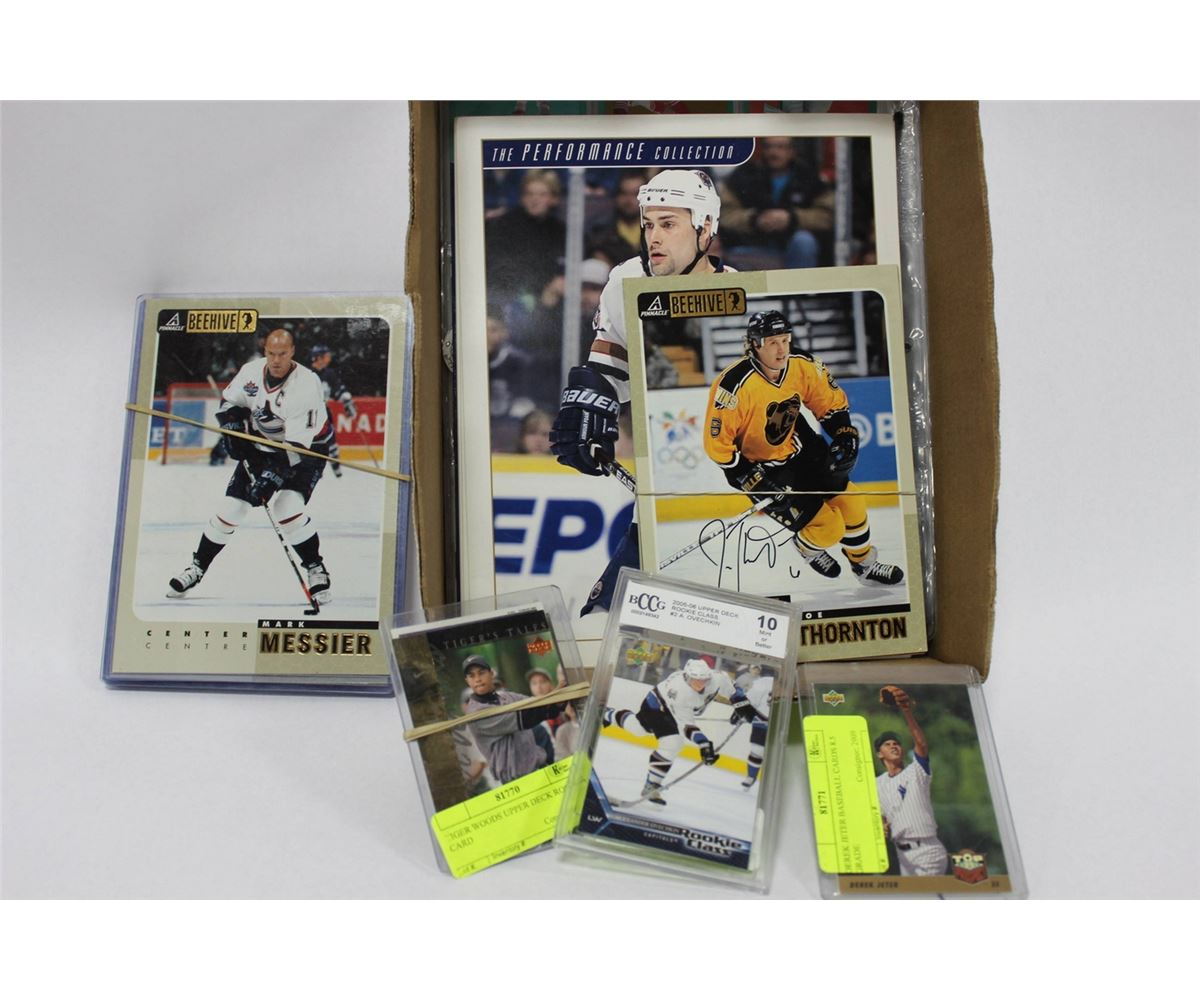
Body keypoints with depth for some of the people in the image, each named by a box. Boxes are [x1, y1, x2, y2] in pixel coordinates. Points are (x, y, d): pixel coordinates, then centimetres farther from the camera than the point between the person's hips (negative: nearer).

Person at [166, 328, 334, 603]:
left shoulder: (305, 385, -28)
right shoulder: (251, 371, -11)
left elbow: (298, 445, -31)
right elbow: (229, 402, 9)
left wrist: (272, 477, -38)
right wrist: (233, 426, -11)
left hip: (306, 450, -5)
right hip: (261, 448, 5)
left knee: (288, 509, -24)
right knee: (230, 509, 2)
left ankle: (316, 571, -6)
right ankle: (197, 567, 21)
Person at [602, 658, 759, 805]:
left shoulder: (716, 678, -29)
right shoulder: (680, 692, -43)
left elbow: (731, 690, -6)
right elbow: (686, 725, -40)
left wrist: (743, 706, -7)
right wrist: (703, 744, -47)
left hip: (670, 708, 7)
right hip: (657, 703, -7)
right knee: (671, 745, -16)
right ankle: (651, 786, 1)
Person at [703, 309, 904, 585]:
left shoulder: (803, 366, -14)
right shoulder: (735, 385, -31)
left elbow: (832, 402, 4)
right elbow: (717, 443, -24)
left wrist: (845, 437, -11)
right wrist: (753, 481, -25)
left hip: (799, 448, 6)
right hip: (759, 467, -6)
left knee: (850, 501, 7)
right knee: (828, 528, -10)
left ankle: (865, 565, 32)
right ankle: (806, 547, 27)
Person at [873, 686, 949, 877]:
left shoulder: (916, 771, -2)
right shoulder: (876, 784, 11)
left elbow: (921, 744, -19)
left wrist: (907, 712, -35)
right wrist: (882, 826, -7)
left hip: (927, 850, -5)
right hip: (902, 853, 5)